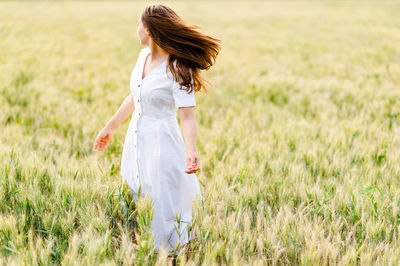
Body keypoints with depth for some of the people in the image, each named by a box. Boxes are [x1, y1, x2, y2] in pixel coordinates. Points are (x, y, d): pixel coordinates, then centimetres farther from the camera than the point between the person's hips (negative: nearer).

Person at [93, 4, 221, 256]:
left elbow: (188, 115, -23)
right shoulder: (143, 56, 3)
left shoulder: (177, 69, -20)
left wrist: (191, 151, -39)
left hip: (161, 143, -8)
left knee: (162, 209, 1)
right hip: (136, 140, 8)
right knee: (132, 205, 18)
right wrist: (110, 127, 24)